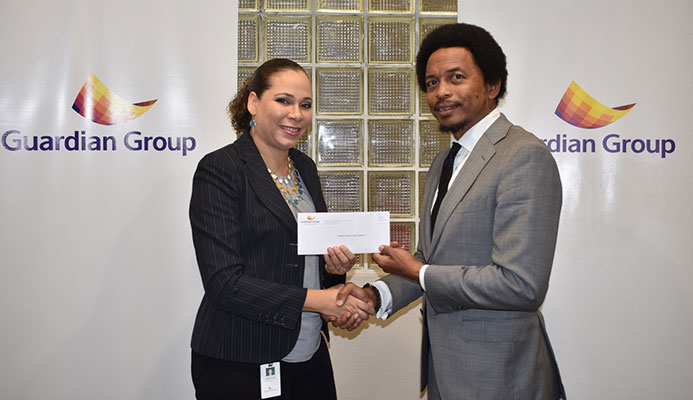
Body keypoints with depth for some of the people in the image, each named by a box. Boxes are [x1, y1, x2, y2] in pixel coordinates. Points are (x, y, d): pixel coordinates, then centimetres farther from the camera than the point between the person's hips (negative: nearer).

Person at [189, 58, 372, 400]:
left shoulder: (305, 167, 8)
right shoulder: (219, 169, -13)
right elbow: (224, 283, -19)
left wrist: (335, 266, -5)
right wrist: (319, 299, -20)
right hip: (240, 364, -6)